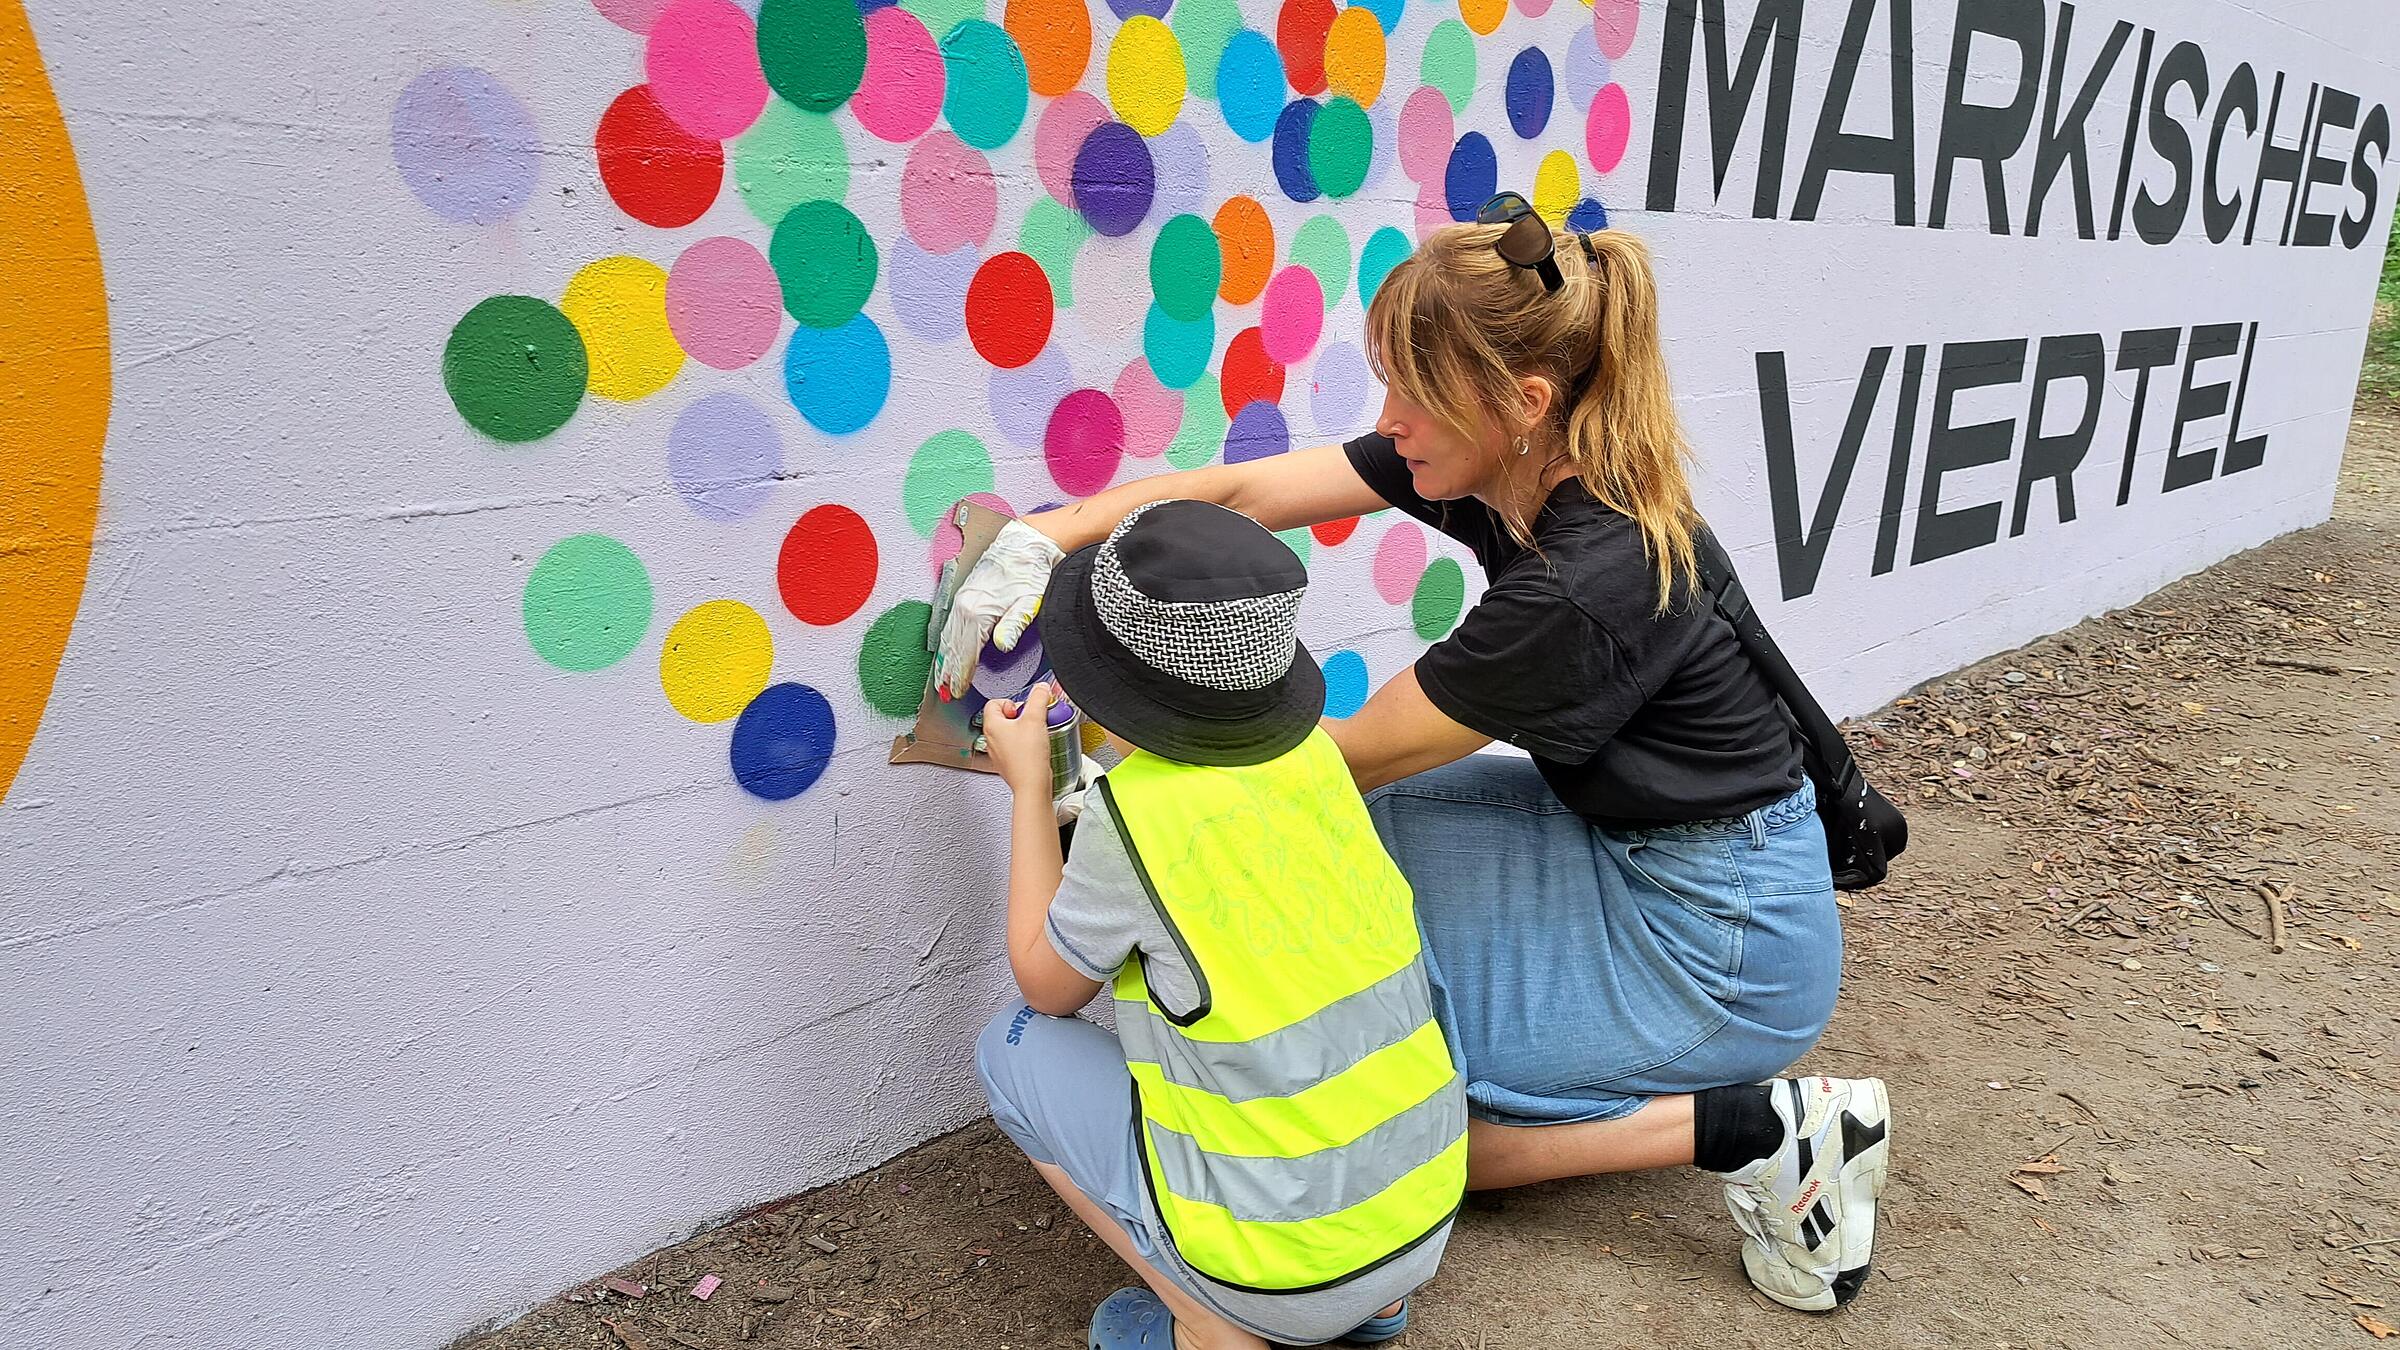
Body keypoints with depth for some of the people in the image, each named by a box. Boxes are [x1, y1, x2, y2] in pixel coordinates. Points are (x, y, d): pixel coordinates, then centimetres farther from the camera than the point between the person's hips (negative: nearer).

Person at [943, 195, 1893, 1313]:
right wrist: (1040, 537, -16)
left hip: (1715, 930, -8)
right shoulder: (1505, 463, -8)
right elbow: (1241, 492, -6)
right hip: (1618, 835, 8)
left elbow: (1348, 757, -21)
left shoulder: (1582, 587, -32)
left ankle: (1743, 1128, -3)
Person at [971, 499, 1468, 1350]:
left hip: (1288, 1272, -6)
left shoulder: (1136, 813, -20)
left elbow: (1047, 986, -1)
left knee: (1017, 1050, 9)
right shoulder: (1314, 759, -4)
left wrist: (1029, 787, 5)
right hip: (1427, 1218, 6)